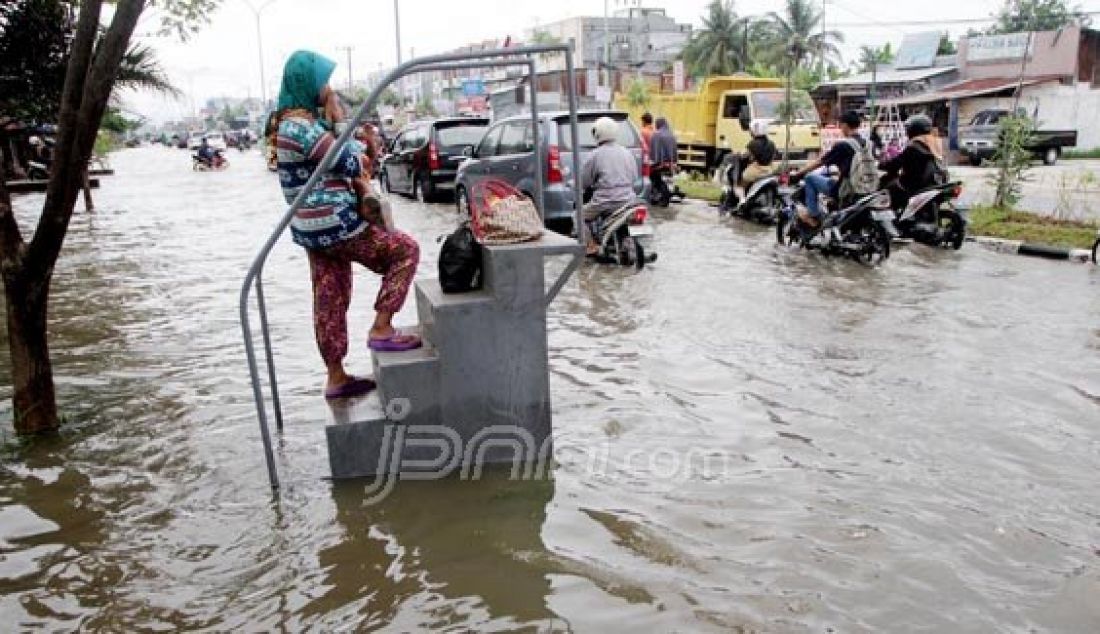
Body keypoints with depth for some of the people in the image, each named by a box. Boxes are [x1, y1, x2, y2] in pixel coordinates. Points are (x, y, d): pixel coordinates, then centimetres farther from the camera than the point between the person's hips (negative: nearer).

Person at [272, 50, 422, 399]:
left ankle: (336, 378, 21)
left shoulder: (297, 121, 13)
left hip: (315, 228, 10)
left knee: (330, 300, 13)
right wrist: (340, 121, -5)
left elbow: (343, 164, 17)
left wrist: (361, 185, 0)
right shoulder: (302, 126, -18)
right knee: (405, 250, 1)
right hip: (332, 223, -10)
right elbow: (350, 163, -14)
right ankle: (381, 329, 0)